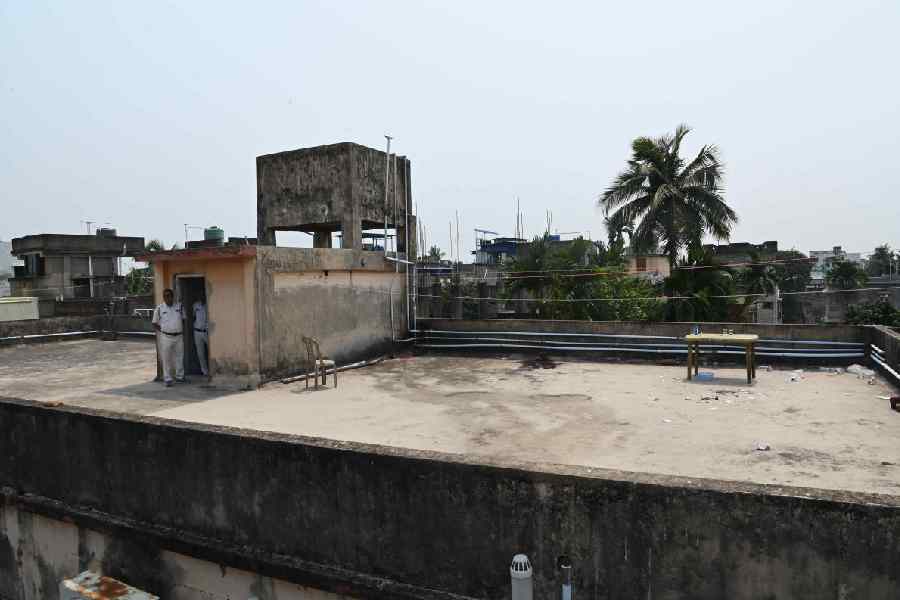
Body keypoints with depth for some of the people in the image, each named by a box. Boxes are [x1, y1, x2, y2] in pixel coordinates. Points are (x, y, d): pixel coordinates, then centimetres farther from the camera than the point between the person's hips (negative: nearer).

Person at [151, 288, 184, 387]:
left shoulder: (179, 306, 5)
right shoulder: (159, 309, -2)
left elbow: (183, 319, 15)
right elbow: (155, 324, 4)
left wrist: (181, 329, 4)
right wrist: (163, 330, -5)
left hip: (179, 336, 3)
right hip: (166, 337, -3)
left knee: (179, 357, 10)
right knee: (166, 359, 0)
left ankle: (179, 376, 23)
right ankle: (167, 379, 7)